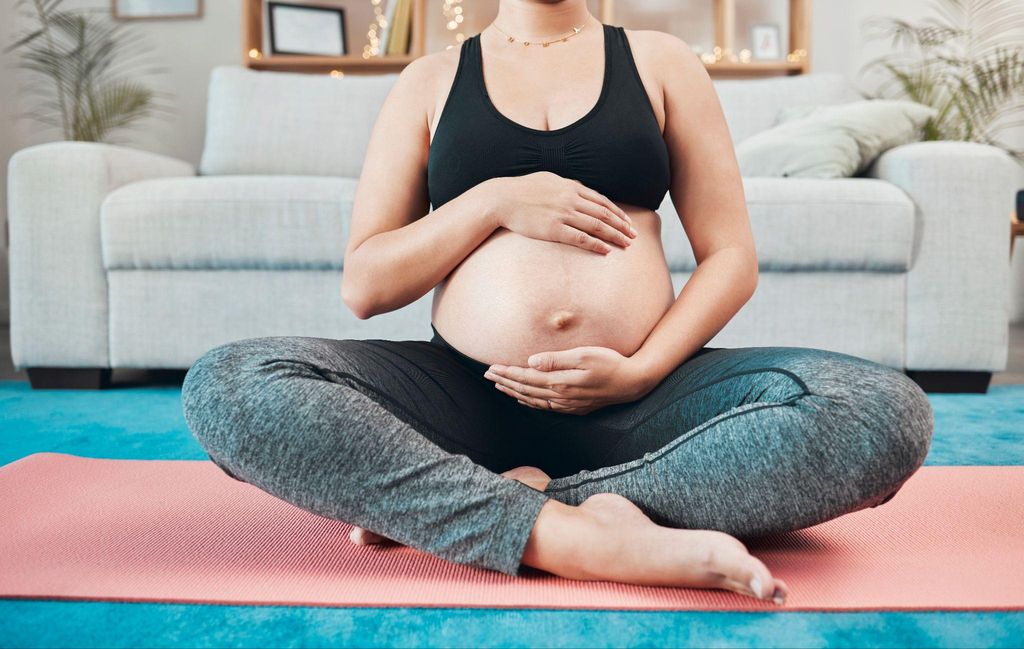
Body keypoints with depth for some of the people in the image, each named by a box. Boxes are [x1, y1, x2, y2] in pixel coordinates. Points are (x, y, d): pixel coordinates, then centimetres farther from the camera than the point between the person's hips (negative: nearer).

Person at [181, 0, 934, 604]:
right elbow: (363, 285, 7)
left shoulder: (660, 62, 13)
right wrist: (494, 201, -8)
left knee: (887, 411, -26)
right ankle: (580, 535, -31)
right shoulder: (431, 81, 13)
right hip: (463, 396, 0)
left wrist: (641, 372, -11)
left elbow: (731, 258, 6)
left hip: (635, 403, 1)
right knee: (226, 386, -24)